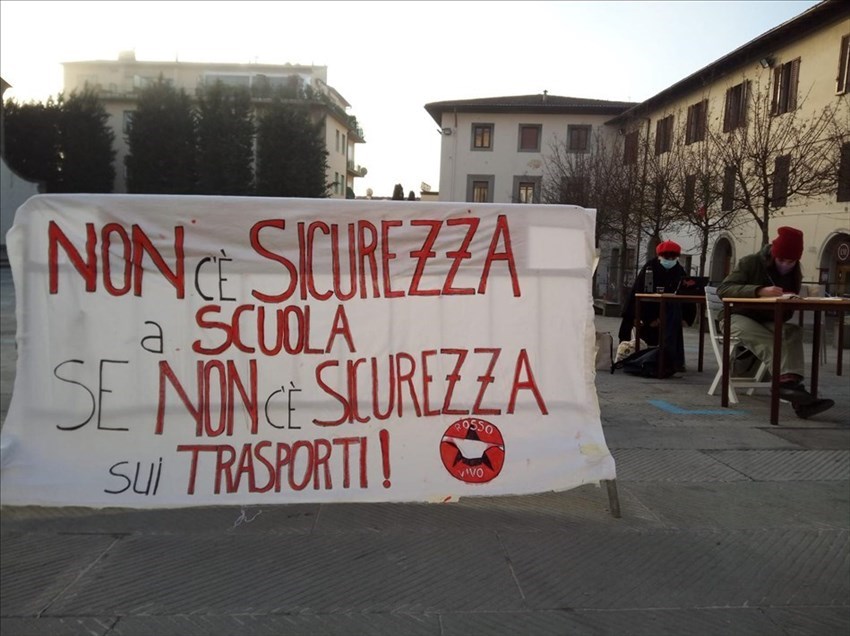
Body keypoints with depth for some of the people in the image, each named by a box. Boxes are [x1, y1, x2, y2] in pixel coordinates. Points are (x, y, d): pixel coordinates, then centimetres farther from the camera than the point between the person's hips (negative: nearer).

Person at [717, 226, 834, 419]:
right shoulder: (751, 263, -10)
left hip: (769, 322, 5)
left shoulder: (794, 273, 7)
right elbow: (723, 289, -23)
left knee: (793, 332, -30)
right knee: (768, 340, -38)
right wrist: (759, 291, -36)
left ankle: (789, 382, -49)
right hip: (738, 318, -4)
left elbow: (788, 312, 11)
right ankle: (788, 380, -52)